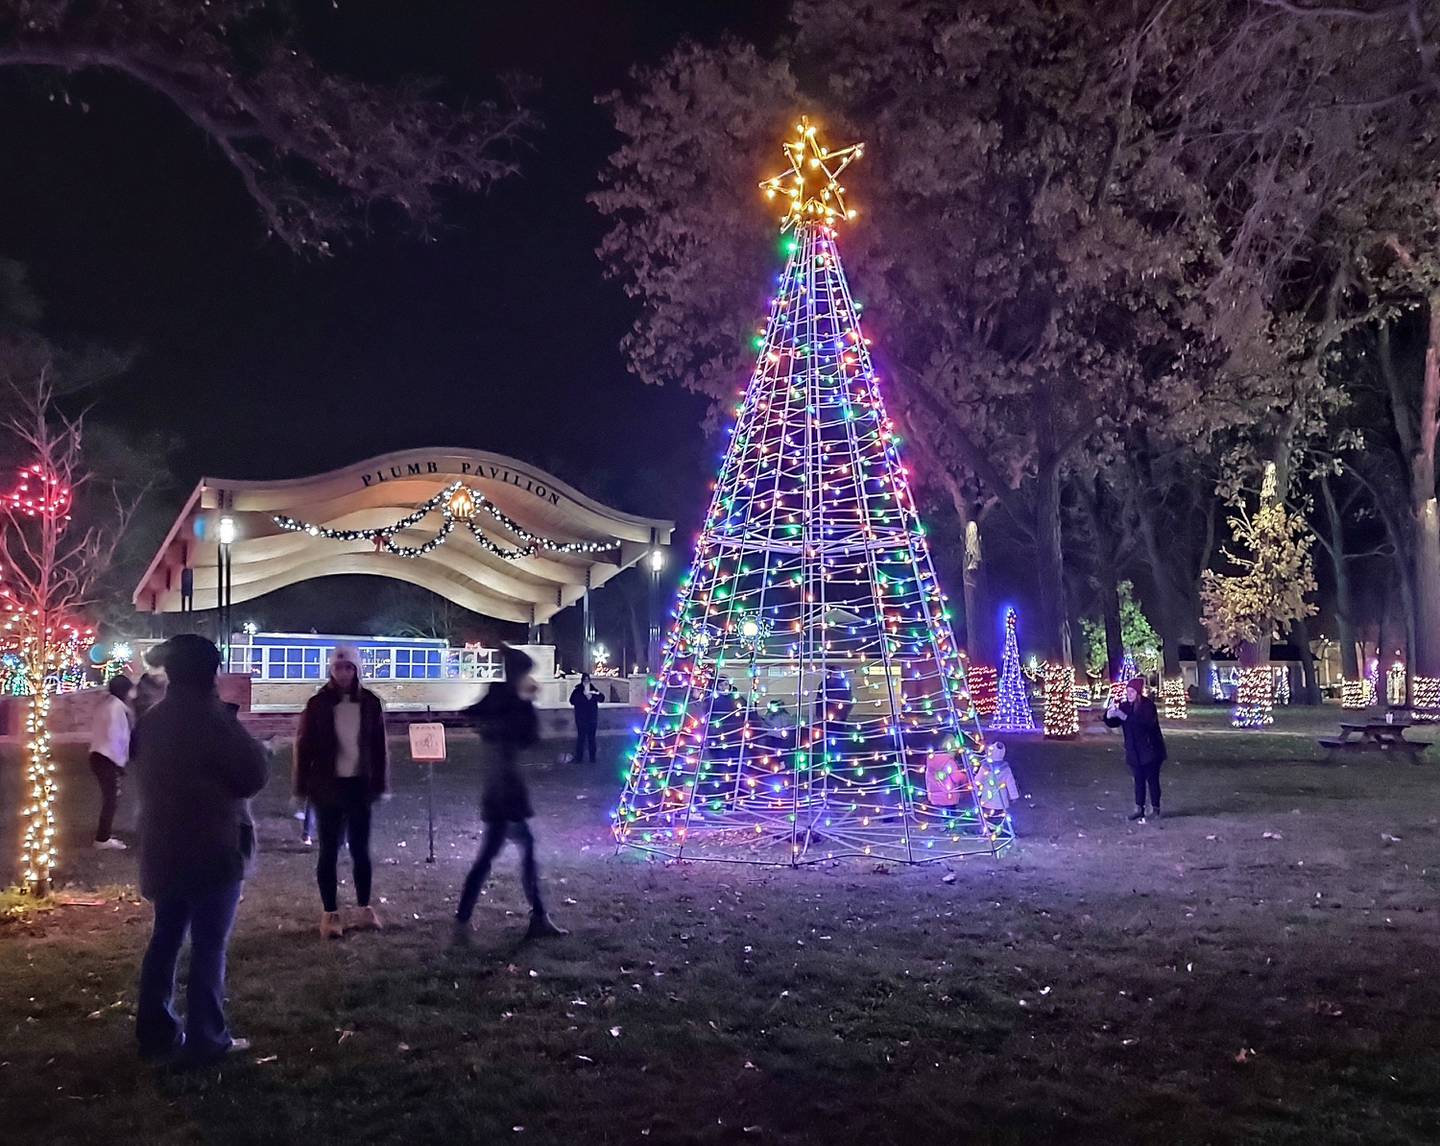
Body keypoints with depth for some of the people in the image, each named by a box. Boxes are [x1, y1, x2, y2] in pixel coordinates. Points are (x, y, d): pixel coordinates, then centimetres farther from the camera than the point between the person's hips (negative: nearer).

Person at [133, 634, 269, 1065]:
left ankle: (155, 1031, 23)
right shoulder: (211, 716, -17)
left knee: (165, 938, 16)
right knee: (209, 945, -1)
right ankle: (206, 1040, 4)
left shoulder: (151, 720, 8)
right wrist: (255, 749, 3)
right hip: (212, 850, -8)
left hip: (162, 848, 8)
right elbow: (253, 774, -14)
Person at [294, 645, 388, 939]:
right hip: (328, 786, -2)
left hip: (359, 785, 2)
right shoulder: (318, 704, -6)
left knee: (361, 850, 11)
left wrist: (379, 784, 0)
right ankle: (330, 914, 15)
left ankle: (364, 909, 22)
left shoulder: (370, 703, -1)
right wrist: (303, 788, -7)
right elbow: (304, 747, -4)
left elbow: (379, 747, 3)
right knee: (329, 851, 6)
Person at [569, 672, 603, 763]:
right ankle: (579, 757, 2)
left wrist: (592, 696, -22)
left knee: (591, 738, 5)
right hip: (581, 719, -2)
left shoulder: (593, 690, 6)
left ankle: (592, 757, 10)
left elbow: (602, 697, -4)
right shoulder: (577, 690, 0)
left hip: (592, 718, 2)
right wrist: (583, 695, -21)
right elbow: (572, 701, -12)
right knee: (581, 737, -4)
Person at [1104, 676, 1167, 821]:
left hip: (1150, 750, -5)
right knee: (1138, 780, 9)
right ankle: (1139, 809, 12)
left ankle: (1156, 809, 11)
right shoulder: (1125, 705, 3)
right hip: (1134, 751, 5)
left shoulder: (1148, 705, -14)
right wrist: (1109, 715, -20)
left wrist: (1124, 716, -35)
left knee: (1152, 779, 0)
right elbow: (1113, 723, 2)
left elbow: (1146, 722, -30)